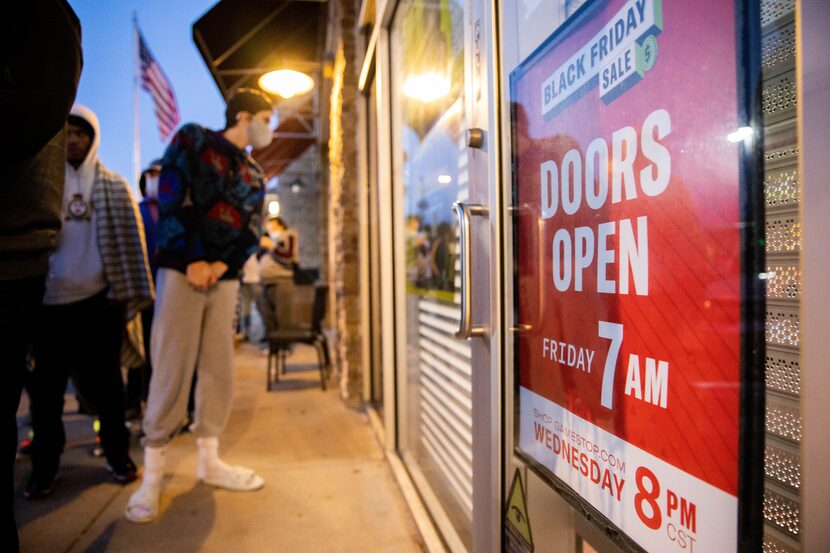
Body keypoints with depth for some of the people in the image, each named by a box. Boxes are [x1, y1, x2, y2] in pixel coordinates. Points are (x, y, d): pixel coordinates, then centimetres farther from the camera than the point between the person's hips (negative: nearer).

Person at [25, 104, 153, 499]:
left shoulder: (114, 187, 5)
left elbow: (130, 241, 2)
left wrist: (131, 294, -6)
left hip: (98, 301, -1)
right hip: (47, 302, 1)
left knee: (104, 382, 9)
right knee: (45, 386, 8)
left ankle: (117, 454, 22)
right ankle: (44, 465, 22)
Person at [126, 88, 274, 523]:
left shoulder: (255, 176, 17)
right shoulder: (193, 140, 3)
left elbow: (252, 230, 8)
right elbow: (170, 199, -8)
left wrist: (221, 266, -9)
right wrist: (192, 262, -13)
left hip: (225, 279, 5)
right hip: (182, 270, -5)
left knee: (219, 370, 6)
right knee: (172, 370, -5)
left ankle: (209, 460, 18)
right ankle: (152, 474, 6)